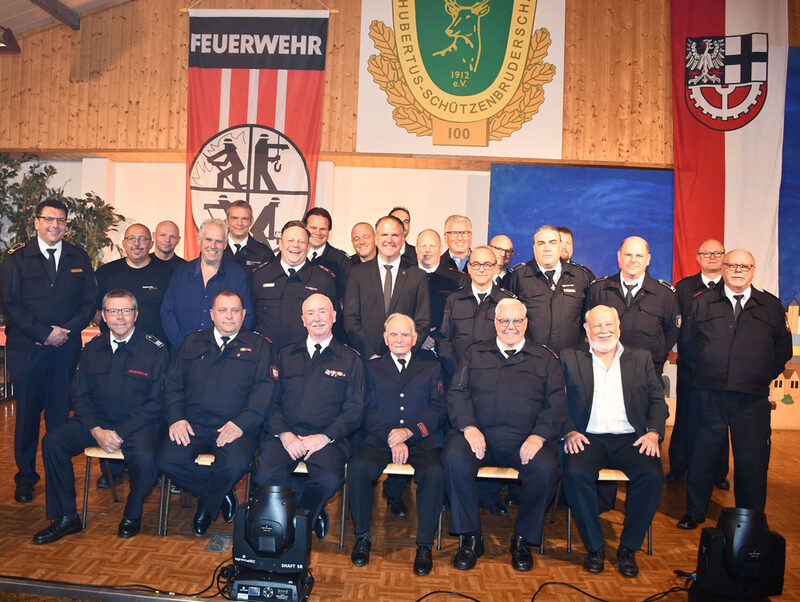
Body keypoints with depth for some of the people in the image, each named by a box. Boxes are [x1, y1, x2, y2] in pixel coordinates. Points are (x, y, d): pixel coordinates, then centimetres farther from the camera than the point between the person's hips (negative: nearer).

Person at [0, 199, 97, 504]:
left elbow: (90, 301, 6)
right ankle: (25, 477, 20)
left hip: (66, 348, 1)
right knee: (27, 413, 6)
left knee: (60, 412, 4)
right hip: (26, 349, -1)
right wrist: (44, 332, -12)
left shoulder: (79, 258, 10)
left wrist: (66, 330, -8)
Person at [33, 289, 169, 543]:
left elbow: (156, 403, -10)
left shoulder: (155, 350, -8)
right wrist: (97, 431, -10)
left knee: (144, 458, -32)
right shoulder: (93, 348, 7)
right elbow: (79, 395, 7)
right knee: (52, 442, -14)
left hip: (139, 424, -5)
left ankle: (132, 515, 0)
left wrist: (120, 433, -17)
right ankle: (66, 517, 1)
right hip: (96, 421, 5)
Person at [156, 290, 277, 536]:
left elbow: (264, 390, -2)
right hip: (193, 424, 3)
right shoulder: (192, 343, 20)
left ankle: (207, 504, 5)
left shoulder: (259, 346, 9)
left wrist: (241, 424, -15)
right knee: (167, 460, -22)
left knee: (234, 464, -31)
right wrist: (176, 418, -4)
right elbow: (172, 383, 14)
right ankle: (221, 493, 4)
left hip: (236, 426, -3)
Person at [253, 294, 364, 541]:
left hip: (328, 438, -2)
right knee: (265, 476, -27)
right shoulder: (285, 356, 18)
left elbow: (354, 410, 4)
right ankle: (314, 510, 3)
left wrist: (324, 437, -11)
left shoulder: (350, 360, 10)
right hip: (284, 434, 2)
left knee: (329, 481, -31)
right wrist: (284, 434, -8)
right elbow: (271, 401, 11)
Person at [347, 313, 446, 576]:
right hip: (379, 439, 1)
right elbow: (368, 411, 6)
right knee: (357, 467, -28)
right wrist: (391, 438, -11)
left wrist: (408, 431, -12)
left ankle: (424, 545, -14)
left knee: (434, 472, -31)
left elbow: (439, 409, 5)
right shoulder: (372, 368, 18)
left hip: (421, 440, 0)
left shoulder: (431, 368, 17)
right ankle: (362, 537, -7)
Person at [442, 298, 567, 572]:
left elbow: (557, 403, 5)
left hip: (525, 441, 0)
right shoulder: (475, 354, 17)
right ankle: (471, 537, -9)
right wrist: (468, 427, -12)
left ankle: (522, 539, -3)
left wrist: (539, 436, -11)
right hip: (479, 436, 0)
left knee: (546, 467, -29)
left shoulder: (545, 358, 15)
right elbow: (457, 393, 7)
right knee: (453, 457, -29)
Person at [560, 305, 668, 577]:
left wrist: (654, 432, -5)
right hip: (587, 438, -1)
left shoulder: (641, 359, 18)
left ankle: (628, 548, -6)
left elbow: (657, 400, 13)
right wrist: (569, 432, -11)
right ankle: (594, 546, -9)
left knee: (652, 475, -27)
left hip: (630, 439, 2)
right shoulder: (570, 358, 12)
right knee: (575, 473, -31)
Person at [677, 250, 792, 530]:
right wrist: (702, 373, 3)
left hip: (753, 399, 0)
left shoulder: (772, 306, 11)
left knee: (752, 460, 5)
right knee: (701, 455, 7)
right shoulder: (702, 302, 9)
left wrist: (764, 378, 5)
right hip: (708, 395, 0)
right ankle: (694, 513, 22)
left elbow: (783, 349, 14)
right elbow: (688, 344, 11)